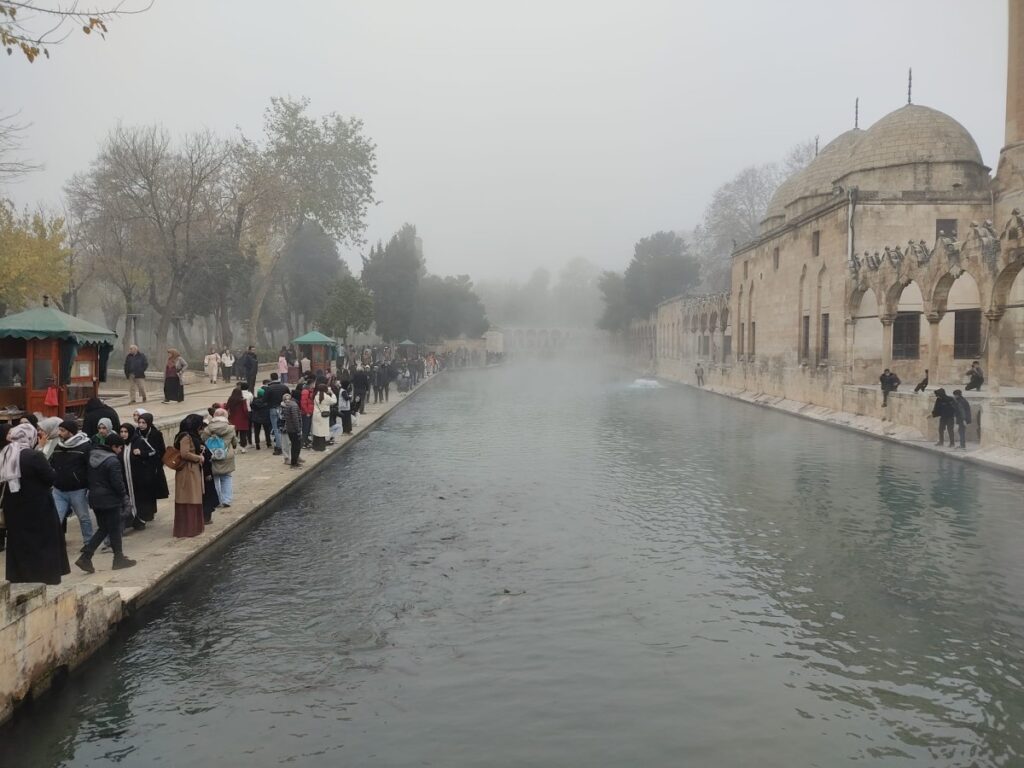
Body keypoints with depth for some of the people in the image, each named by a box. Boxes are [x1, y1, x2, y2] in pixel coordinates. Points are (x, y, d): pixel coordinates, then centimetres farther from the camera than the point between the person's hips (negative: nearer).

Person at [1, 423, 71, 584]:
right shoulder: (34, 456, -19)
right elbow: (51, 478, -15)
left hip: (14, 507, 6)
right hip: (38, 507, -6)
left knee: (18, 541, 15)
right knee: (45, 540, 6)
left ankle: (19, 576, 19)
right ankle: (47, 574, 10)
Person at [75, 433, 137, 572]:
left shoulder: (92, 456, 7)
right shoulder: (113, 461, -18)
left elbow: (90, 478, 12)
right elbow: (118, 483, -17)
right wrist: (125, 498, -4)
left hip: (95, 498, 8)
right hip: (110, 499, -8)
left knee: (103, 528, 15)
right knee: (114, 529, 5)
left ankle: (85, 557, 5)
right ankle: (119, 558, 15)